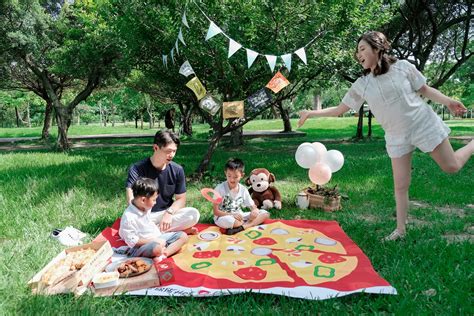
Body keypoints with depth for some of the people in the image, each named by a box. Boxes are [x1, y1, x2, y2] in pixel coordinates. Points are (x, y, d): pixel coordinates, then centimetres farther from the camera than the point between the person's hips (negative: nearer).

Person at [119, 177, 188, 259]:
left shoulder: (146, 208, 3)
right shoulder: (129, 217, -23)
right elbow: (132, 241, -22)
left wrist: (159, 231, 8)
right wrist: (153, 240, -22)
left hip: (156, 238, 10)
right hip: (140, 246, -10)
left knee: (183, 236, -3)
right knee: (157, 248, -43)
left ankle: (163, 255, -18)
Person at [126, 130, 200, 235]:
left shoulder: (177, 170, -4)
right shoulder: (137, 169, -13)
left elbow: (181, 199, 1)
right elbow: (131, 199, -24)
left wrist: (169, 213, -18)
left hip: (167, 212, 2)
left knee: (194, 214, -23)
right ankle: (178, 229, -23)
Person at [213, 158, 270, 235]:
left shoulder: (243, 190, 1)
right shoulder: (220, 188, -11)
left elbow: (253, 207, 5)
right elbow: (216, 211, -12)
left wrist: (254, 211, -20)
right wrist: (232, 215, -24)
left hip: (239, 216, 6)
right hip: (224, 217, -6)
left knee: (265, 213, -10)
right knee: (227, 220, -43)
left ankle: (240, 228, -26)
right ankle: (249, 224, -17)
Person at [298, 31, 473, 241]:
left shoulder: (403, 67, -8)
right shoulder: (361, 85, -3)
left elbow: (425, 90, 2)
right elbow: (339, 109, 2)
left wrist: (447, 101, -12)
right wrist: (310, 113, -4)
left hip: (424, 124, -2)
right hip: (397, 137, 2)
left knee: (451, 167, 6)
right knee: (400, 185, 4)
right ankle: (400, 230, 17)